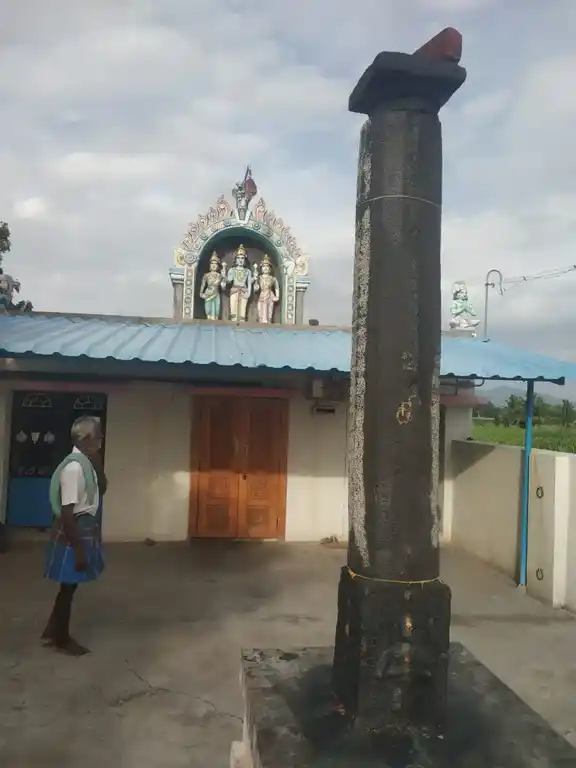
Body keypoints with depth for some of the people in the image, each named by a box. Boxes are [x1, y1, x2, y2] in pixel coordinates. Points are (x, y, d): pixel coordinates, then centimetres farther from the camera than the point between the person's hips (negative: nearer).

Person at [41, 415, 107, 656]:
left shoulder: (85, 462, 5)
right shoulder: (75, 466, -24)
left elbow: (101, 490, 18)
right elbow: (67, 512, -24)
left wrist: (97, 461, 4)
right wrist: (78, 549, -22)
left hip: (83, 528, 10)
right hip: (74, 531, -10)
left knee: (70, 584, 20)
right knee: (69, 585, 7)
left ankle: (52, 632, 35)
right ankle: (62, 639, 24)